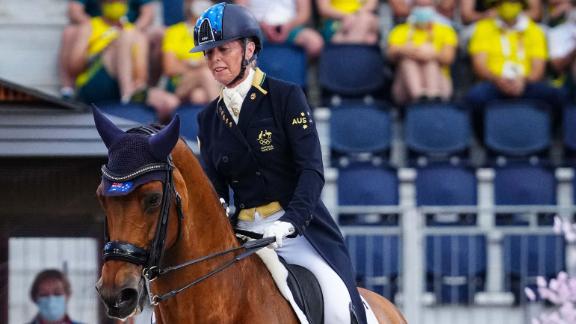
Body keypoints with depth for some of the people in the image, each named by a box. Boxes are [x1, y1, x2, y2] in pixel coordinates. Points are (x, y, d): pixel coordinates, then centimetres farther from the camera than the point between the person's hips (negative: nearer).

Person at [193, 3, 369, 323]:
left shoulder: (286, 97, -2)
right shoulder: (209, 119, 12)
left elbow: (311, 169, -12)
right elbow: (215, 189, 12)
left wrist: (288, 223, -27)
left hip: (300, 225, -5)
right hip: (243, 232, 5)